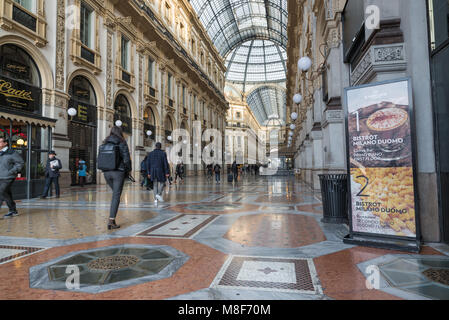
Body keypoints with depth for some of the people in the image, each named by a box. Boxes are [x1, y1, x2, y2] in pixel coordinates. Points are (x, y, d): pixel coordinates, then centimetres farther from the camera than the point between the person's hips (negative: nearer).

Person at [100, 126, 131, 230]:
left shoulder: (105, 143, 9)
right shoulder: (122, 143, -6)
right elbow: (126, 159, -10)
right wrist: (128, 170, 4)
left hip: (106, 172, 5)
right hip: (118, 172, -5)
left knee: (115, 193, 23)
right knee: (116, 196, -1)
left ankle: (112, 217, 19)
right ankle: (111, 221, -4)